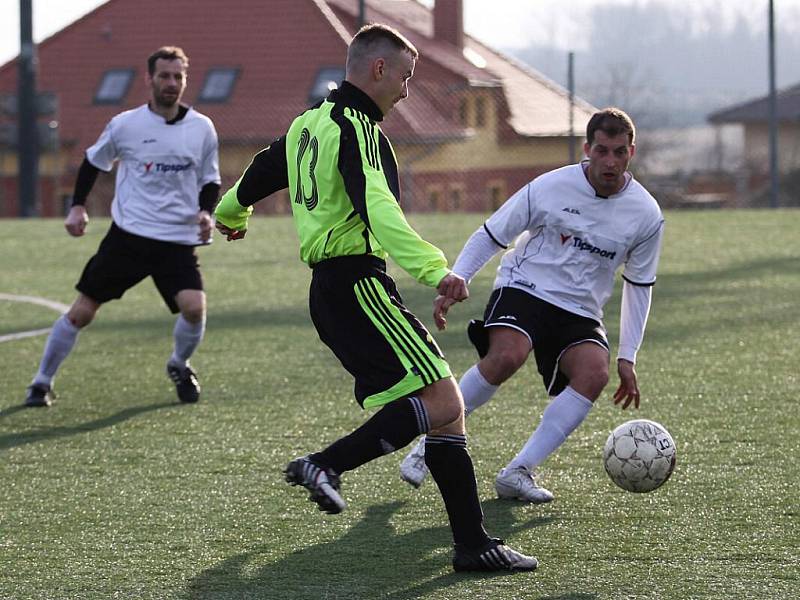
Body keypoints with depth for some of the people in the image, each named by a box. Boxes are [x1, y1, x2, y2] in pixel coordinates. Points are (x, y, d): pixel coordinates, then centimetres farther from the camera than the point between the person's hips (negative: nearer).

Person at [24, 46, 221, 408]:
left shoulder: (202, 129, 3)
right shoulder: (125, 125, -2)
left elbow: (209, 181, 14)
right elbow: (93, 162, 14)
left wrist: (206, 213, -5)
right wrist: (77, 206, 5)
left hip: (179, 240, 1)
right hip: (128, 234, -1)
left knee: (194, 307, -20)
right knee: (82, 311, -3)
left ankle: (179, 366, 12)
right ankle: (42, 382, 14)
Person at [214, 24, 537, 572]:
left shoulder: (307, 125, 18)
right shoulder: (357, 130, -12)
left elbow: (259, 173, 36)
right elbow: (379, 211, -28)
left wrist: (231, 213, 58)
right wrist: (434, 270, -39)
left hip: (328, 290, 10)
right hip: (358, 284, -10)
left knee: (442, 407, 6)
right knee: (442, 400, -16)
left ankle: (474, 543, 0)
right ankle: (326, 465, -19)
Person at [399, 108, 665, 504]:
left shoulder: (646, 215, -2)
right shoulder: (550, 188, -10)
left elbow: (639, 286, 11)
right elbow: (490, 236, 0)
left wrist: (627, 358, 7)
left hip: (579, 312, 3)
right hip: (524, 289, -3)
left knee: (595, 372, -28)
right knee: (507, 355, -34)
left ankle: (517, 472, -24)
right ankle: (425, 449, -18)